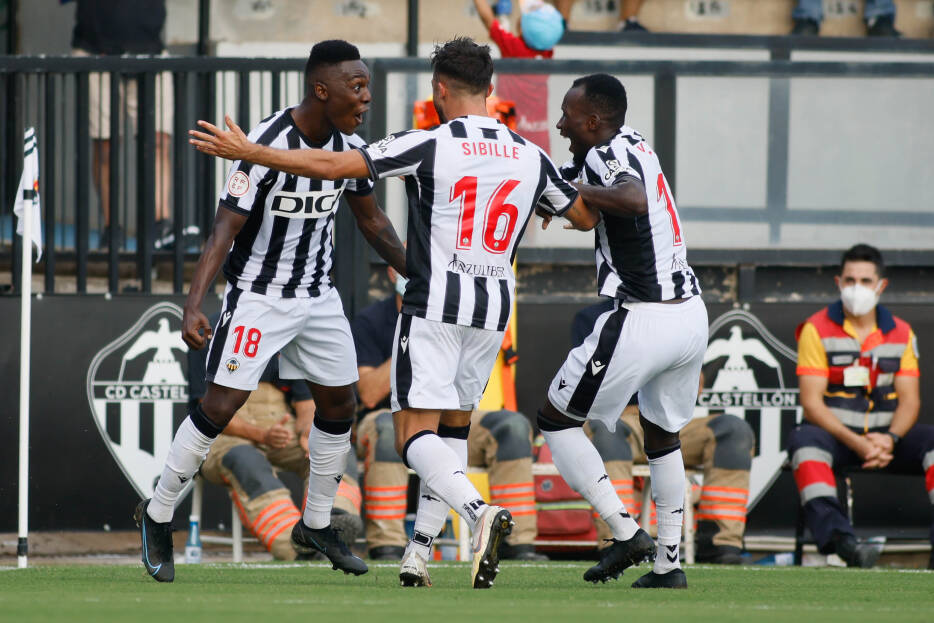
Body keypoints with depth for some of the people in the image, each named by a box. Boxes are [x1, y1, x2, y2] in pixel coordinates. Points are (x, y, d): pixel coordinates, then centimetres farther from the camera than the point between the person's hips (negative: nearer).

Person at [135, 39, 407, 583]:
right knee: (220, 407, -9)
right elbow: (225, 230, -25)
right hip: (258, 295, -7)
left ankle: (316, 525, 26)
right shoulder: (267, 146, -25)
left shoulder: (351, 149, -4)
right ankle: (158, 516, 8)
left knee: (339, 406, 9)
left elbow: (372, 222, 12)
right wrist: (193, 305, -34)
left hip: (318, 295, 7)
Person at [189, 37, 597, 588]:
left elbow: (333, 166, -13)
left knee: (416, 435, -5)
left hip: (435, 305, -5)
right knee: (454, 426, 19)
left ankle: (480, 512, -31)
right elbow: (586, 217, 19)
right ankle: (420, 552, 14)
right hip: (494, 309, 5)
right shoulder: (531, 157, 5)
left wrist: (246, 151, -5)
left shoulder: (429, 146, -9)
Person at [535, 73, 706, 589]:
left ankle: (624, 531, 0)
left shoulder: (609, 155, -12)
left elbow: (634, 200, -35)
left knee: (557, 420, 8)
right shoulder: (631, 145, 13)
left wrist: (581, 191, -21)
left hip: (641, 322, -9)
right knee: (662, 434, 26)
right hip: (691, 314, 9)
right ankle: (668, 563, 25)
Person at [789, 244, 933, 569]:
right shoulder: (817, 330, 1)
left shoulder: (900, 333, 10)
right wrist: (855, 443, -22)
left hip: (886, 436, 3)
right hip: (836, 434, -3)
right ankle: (838, 537, -53)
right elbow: (811, 401, -8)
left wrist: (890, 439, -18)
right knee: (804, 441, -36)